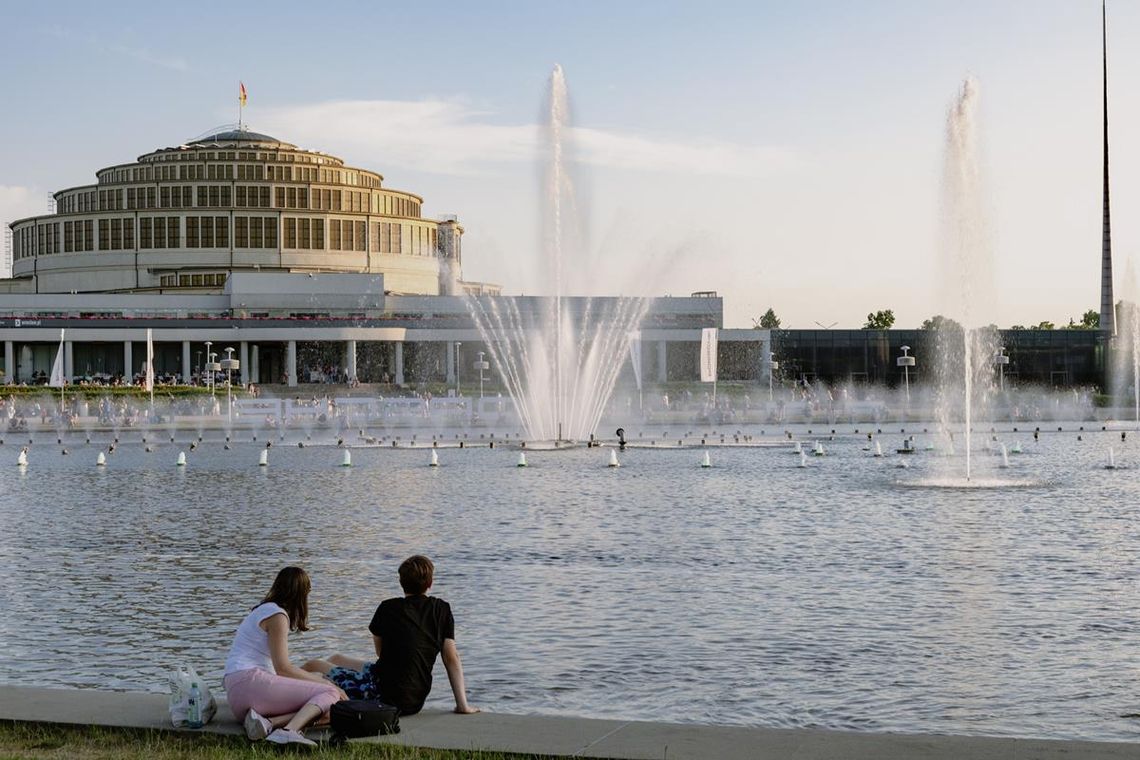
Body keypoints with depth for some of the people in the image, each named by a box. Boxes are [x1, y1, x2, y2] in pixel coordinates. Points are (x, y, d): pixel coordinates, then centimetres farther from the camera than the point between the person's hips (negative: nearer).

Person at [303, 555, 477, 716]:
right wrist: (463, 705, 3)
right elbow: (452, 658, 1)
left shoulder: (388, 608, -2)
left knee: (311, 668, 5)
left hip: (384, 695, -5)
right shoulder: (442, 609, 4)